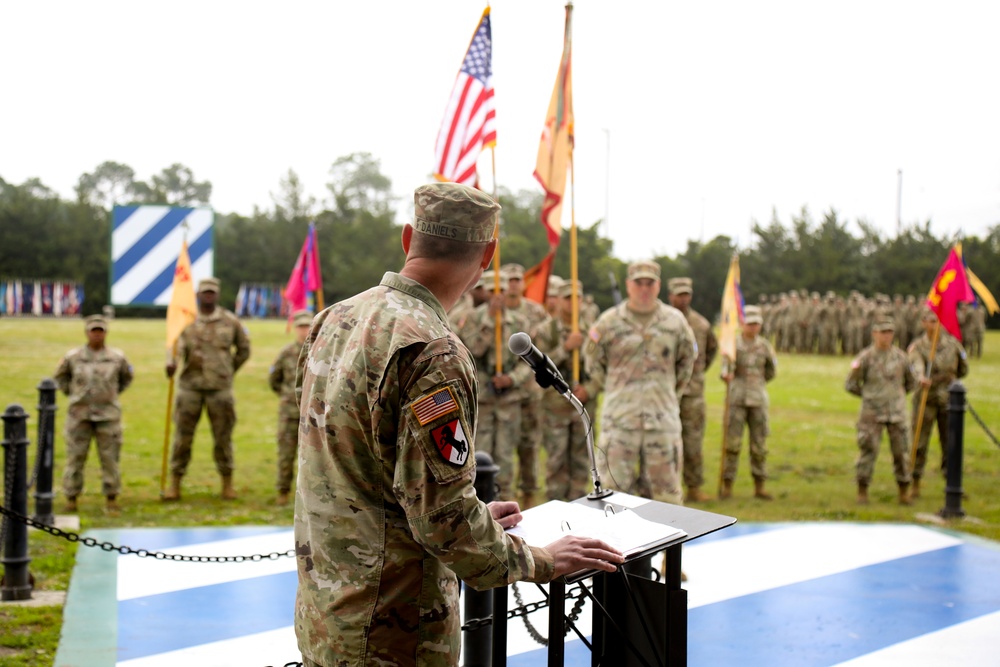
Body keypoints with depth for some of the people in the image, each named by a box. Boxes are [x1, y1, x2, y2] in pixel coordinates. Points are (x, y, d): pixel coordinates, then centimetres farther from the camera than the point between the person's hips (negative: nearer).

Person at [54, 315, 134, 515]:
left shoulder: (117, 357, 2)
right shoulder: (73, 357, 1)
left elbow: (127, 378, 19)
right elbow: (60, 376, 18)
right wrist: (71, 393, 9)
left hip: (108, 415, 0)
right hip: (79, 414, 0)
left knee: (110, 457, 2)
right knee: (75, 457, 2)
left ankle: (112, 499, 11)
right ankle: (71, 498, 12)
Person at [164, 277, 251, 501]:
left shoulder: (230, 321, 4)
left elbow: (244, 349, 16)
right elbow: (178, 345, -13)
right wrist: (172, 362, -33)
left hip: (219, 387, 0)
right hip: (190, 384, 0)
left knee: (223, 436, 5)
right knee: (183, 435, 1)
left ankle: (227, 483, 15)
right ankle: (175, 484, 8)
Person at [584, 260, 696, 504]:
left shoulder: (675, 320, 6)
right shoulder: (609, 321, 1)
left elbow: (687, 360, 20)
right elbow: (592, 360, 13)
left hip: (663, 417, 1)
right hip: (620, 417, -1)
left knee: (666, 489, 5)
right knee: (613, 485, -2)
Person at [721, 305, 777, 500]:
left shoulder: (764, 346, 8)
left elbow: (771, 371, 22)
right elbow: (727, 369, -13)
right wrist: (726, 376, -34)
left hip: (758, 400, 3)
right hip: (737, 399, -3)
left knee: (759, 444, 4)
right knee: (733, 443, -5)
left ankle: (759, 487, 12)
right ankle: (727, 485, 1)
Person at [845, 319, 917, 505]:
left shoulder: (900, 356, 4)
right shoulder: (866, 357, -5)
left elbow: (911, 383, 18)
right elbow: (850, 385, 0)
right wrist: (868, 395, 9)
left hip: (897, 412, 3)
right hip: (872, 413, -3)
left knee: (901, 451, 3)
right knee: (868, 451, -4)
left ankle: (904, 491, 14)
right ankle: (862, 491, 7)